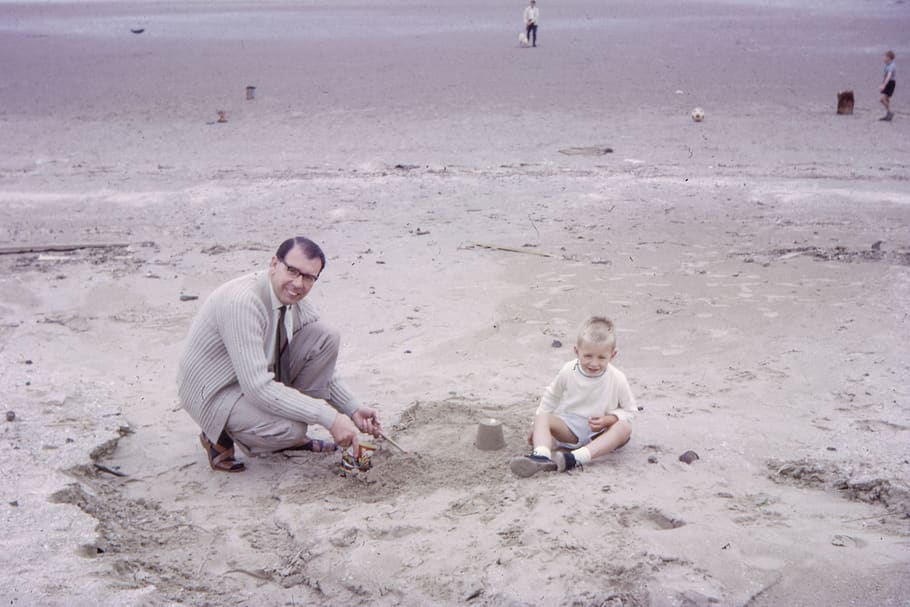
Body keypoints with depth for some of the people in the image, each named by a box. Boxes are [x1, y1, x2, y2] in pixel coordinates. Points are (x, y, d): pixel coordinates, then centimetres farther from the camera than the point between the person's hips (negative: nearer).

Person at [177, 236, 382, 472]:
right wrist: (329, 418, -34)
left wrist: (352, 409, -5)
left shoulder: (294, 300, -5)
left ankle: (290, 437, 1)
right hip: (216, 391, -8)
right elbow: (258, 388, -35)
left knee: (325, 338, -9)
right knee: (290, 429, -32)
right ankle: (222, 436, -1)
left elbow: (319, 365, 9)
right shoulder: (243, 301, -31)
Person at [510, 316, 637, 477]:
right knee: (541, 418, -23)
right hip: (571, 428, 2)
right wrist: (539, 427, 8)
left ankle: (576, 458, -50)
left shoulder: (617, 379, -11)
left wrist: (607, 420, -20)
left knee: (624, 427, -33)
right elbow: (551, 397, 12)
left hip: (601, 432, -1)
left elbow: (629, 410, 0)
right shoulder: (568, 372, -6)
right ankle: (541, 456, -54)